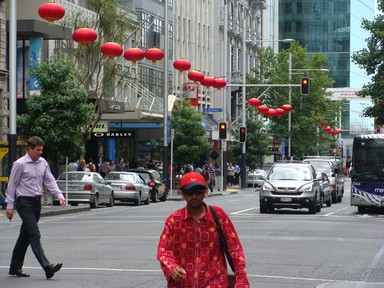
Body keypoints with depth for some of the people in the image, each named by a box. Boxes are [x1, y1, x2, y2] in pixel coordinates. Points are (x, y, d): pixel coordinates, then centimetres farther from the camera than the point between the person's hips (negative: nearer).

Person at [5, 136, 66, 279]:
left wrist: (59, 195, -3)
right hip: (24, 202, -7)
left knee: (25, 236, 13)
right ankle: (47, 267, -24)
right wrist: (10, 205, -7)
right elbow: (12, 185, -6)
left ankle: (15, 267, 24)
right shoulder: (20, 164, -10)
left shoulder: (43, 163, 7)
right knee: (35, 234, -15)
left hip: (36, 202, 7)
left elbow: (50, 181, 11)